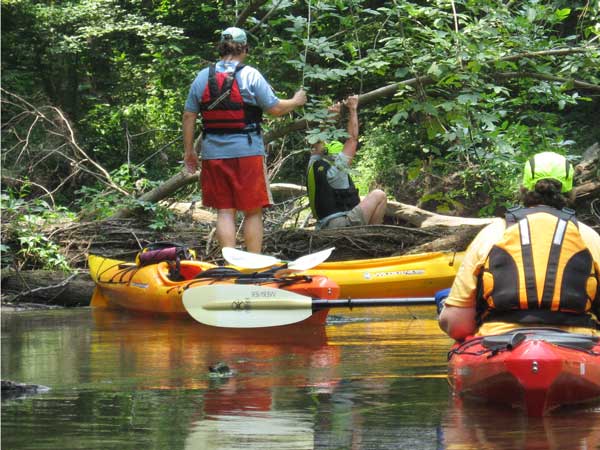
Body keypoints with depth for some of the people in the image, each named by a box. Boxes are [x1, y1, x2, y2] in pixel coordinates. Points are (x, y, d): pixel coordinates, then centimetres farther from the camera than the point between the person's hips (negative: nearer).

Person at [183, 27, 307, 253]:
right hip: (247, 152, -3)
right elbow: (275, 108, -5)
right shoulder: (250, 75, -7)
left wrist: (189, 150, 14)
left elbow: (188, 116, 7)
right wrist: (296, 101, 14)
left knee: (224, 211, 7)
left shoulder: (202, 77, 5)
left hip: (214, 154, 3)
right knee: (253, 212, 5)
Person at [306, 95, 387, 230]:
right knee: (379, 195, 1)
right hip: (344, 225, -8)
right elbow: (352, 138, -2)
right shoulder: (336, 169, -8)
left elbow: (318, 144, 23)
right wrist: (353, 110, 7)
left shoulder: (313, 167, 7)